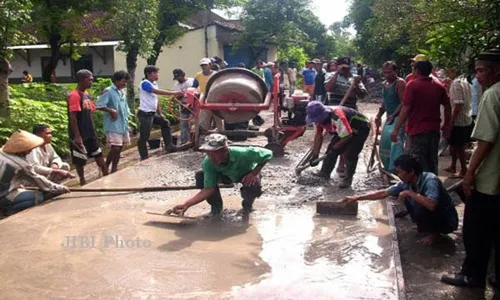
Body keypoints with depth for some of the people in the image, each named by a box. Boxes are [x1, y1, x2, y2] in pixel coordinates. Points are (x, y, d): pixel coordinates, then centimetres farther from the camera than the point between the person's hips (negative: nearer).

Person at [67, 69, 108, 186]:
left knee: (98, 155, 14)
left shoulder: (87, 94, 11)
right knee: (80, 160, 4)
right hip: (80, 135, -9)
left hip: (90, 133, 9)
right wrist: (77, 136, -23)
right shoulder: (74, 95, -16)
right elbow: (72, 117, -20)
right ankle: (82, 182, 13)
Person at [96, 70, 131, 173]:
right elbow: (99, 105, -15)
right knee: (115, 148, -13)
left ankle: (114, 170, 21)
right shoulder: (108, 91, -9)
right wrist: (111, 110, -19)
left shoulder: (123, 93, 15)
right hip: (113, 125, -8)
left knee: (119, 148, 11)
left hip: (123, 125, 8)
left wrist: (126, 123, 15)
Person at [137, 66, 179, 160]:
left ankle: (169, 146, 22)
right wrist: (173, 93, -29)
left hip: (153, 113, 10)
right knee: (144, 137, -5)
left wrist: (160, 113, 15)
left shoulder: (154, 84, 14)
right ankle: (144, 157, 2)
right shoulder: (145, 83, -14)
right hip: (145, 114, -10)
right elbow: (158, 92, -28)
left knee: (165, 123, 18)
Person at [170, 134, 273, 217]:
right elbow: (208, 189, -33)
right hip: (228, 175, 3)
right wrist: (186, 205, -43)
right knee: (201, 176, -23)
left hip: (246, 175, -2)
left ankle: (247, 205, 1)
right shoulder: (208, 163, -32)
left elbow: (268, 154, -29)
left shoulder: (241, 154, -41)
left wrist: (254, 173, -35)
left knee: (254, 187, -37)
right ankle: (216, 206, 1)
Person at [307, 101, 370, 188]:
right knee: (331, 149, 1)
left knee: (350, 154, -17)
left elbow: (348, 135, -32)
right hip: (344, 128, 8)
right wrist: (315, 154, -1)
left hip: (361, 128, -8)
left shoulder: (337, 117, -40)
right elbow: (318, 135, -2)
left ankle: (348, 178, -3)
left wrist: (335, 147, -17)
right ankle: (325, 172, 14)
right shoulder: (320, 117, -14)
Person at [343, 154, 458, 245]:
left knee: (421, 207, -30)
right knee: (407, 198, -3)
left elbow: (431, 205, -45)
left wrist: (410, 193, -34)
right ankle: (424, 226, 12)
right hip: (429, 218, 7)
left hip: (448, 220, -7)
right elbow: (383, 193, -3)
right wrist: (357, 198, -4)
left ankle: (434, 232, -3)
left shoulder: (430, 181, -30)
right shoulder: (406, 183, -9)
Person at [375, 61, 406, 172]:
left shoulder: (400, 83, -11)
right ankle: (387, 167, 26)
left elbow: (403, 103, -20)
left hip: (398, 117, -9)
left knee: (396, 143, -16)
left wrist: (393, 115, -29)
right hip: (390, 117, 9)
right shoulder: (385, 84, 15)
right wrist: (379, 116, 14)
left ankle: (394, 168, -17)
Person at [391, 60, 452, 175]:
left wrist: (396, 129, -15)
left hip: (418, 130, -6)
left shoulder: (412, 85, -10)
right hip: (434, 130, 6)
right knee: (432, 162, 16)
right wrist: (446, 126, 20)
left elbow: (406, 108, -17)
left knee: (419, 163, 0)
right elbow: (448, 107, 9)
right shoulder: (439, 86, 6)